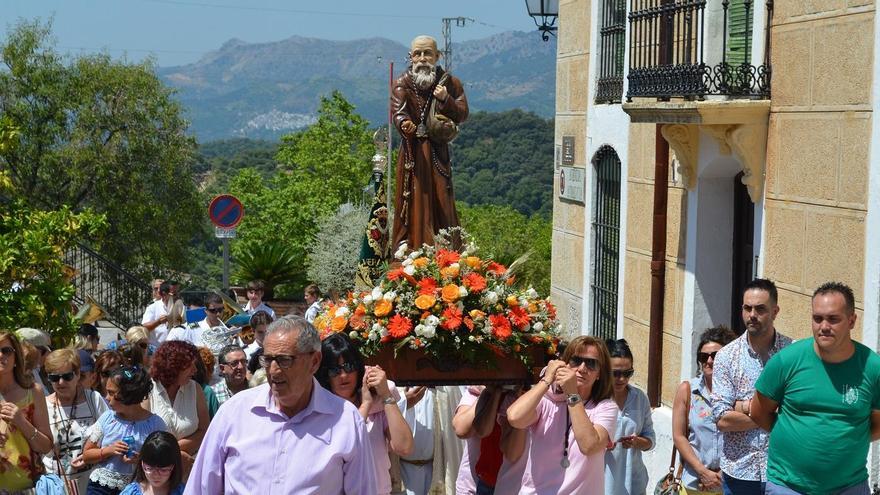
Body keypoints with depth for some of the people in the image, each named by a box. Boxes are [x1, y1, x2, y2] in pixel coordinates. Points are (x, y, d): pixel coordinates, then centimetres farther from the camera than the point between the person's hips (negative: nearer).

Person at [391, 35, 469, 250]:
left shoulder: (450, 83, 5)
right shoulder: (402, 84, 0)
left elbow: (462, 115, 1)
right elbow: (398, 111, -18)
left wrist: (445, 100, -17)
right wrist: (404, 124, -41)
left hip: (438, 153, 1)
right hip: (412, 153, -1)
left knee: (441, 204, -2)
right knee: (413, 204, -2)